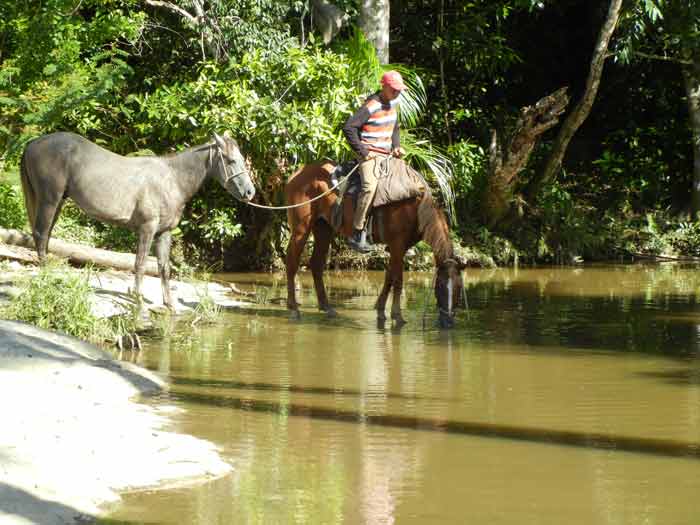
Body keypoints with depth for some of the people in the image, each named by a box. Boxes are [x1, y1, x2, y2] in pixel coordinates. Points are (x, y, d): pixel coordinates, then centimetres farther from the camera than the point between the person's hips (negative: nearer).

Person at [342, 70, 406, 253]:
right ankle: (357, 234, -29)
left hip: (387, 155, 9)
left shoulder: (393, 102, 11)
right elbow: (348, 128, -20)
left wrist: (396, 145, 13)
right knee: (370, 186, -31)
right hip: (370, 154, -9)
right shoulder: (371, 106, -15)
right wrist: (363, 152, -18)